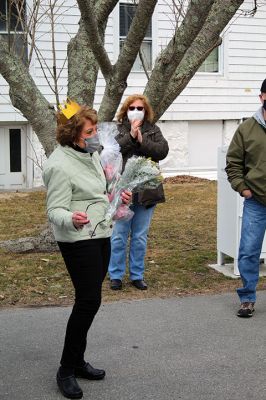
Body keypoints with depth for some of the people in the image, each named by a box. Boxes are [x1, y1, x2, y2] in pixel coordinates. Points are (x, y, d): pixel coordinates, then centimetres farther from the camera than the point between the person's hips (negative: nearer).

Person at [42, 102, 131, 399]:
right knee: (88, 301, -9)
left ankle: (77, 361, 24)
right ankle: (66, 370, 4)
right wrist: (71, 219, -40)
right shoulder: (60, 165, -18)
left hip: (101, 235, 9)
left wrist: (115, 198, 9)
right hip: (78, 240, -9)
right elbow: (55, 211, -20)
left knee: (89, 301, 12)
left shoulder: (91, 154, 10)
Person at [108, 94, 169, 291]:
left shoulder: (153, 130, 9)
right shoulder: (117, 129, 4)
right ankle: (116, 275, 16)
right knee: (119, 236, 3)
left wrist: (142, 141, -16)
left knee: (140, 237, 10)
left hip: (146, 191, 2)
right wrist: (131, 136, -17)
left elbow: (163, 150, -7)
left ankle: (137, 275, 21)